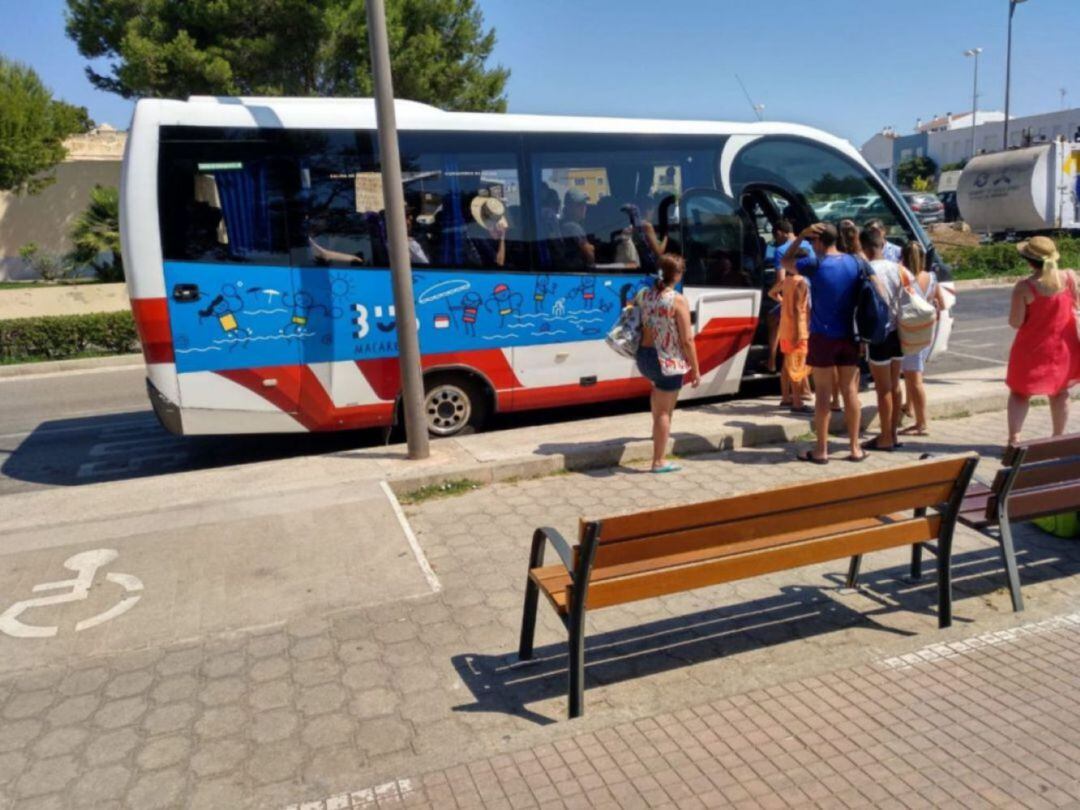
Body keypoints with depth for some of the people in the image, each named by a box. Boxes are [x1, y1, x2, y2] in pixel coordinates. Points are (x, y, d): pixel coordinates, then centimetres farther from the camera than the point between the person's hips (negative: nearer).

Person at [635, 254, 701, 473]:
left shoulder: (644, 294, 1)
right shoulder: (678, 300, -16)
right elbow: (687, 340, -14)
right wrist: (696, 370, -7)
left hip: (643, 356, 6)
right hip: (668, 361, -6)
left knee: (658, 386, 38)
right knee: (664, 411, 4)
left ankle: (657, 428, 47)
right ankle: (659, 462, 10)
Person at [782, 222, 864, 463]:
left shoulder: (815, 264, -12)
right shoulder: (853, 263, 3)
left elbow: (785, 262, 4)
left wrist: (801, 235, 0)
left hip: (823, 336, -4)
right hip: (848, 336, 4)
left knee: (823, 393, 1)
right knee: (850, 391, 9)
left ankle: (821, 450, 6)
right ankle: (855, 448, 15)